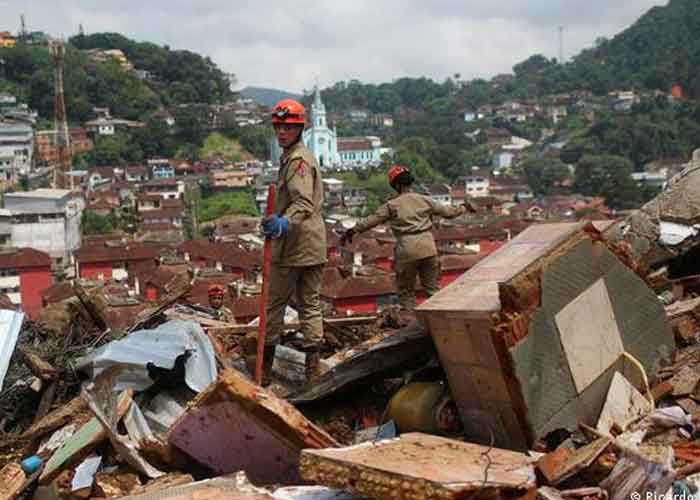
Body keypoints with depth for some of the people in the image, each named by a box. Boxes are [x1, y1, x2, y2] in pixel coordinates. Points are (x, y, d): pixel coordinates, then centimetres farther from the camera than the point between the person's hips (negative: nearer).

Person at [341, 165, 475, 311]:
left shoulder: (392, 205, -1)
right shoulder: (424, 200, 7)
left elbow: (372, 220, -2)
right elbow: (447, 211, 16)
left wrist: (352, 231, 6)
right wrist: (464, 208, 34)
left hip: (407, 251, -2)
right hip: (428, 248, 3)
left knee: (406, 290, 10)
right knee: (432, 287, 13)